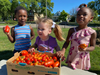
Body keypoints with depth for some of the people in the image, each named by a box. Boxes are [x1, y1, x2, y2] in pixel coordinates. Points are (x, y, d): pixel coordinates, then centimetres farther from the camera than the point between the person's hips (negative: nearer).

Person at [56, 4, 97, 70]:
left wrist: (86, 49, -22)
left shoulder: (92, 32, -10)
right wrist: (63, 50, -19)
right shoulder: (72, 30, -6)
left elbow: (93, 46, -1)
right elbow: (67, 42, -1)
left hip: (82, 58, -1)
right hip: (72, 57, 2)